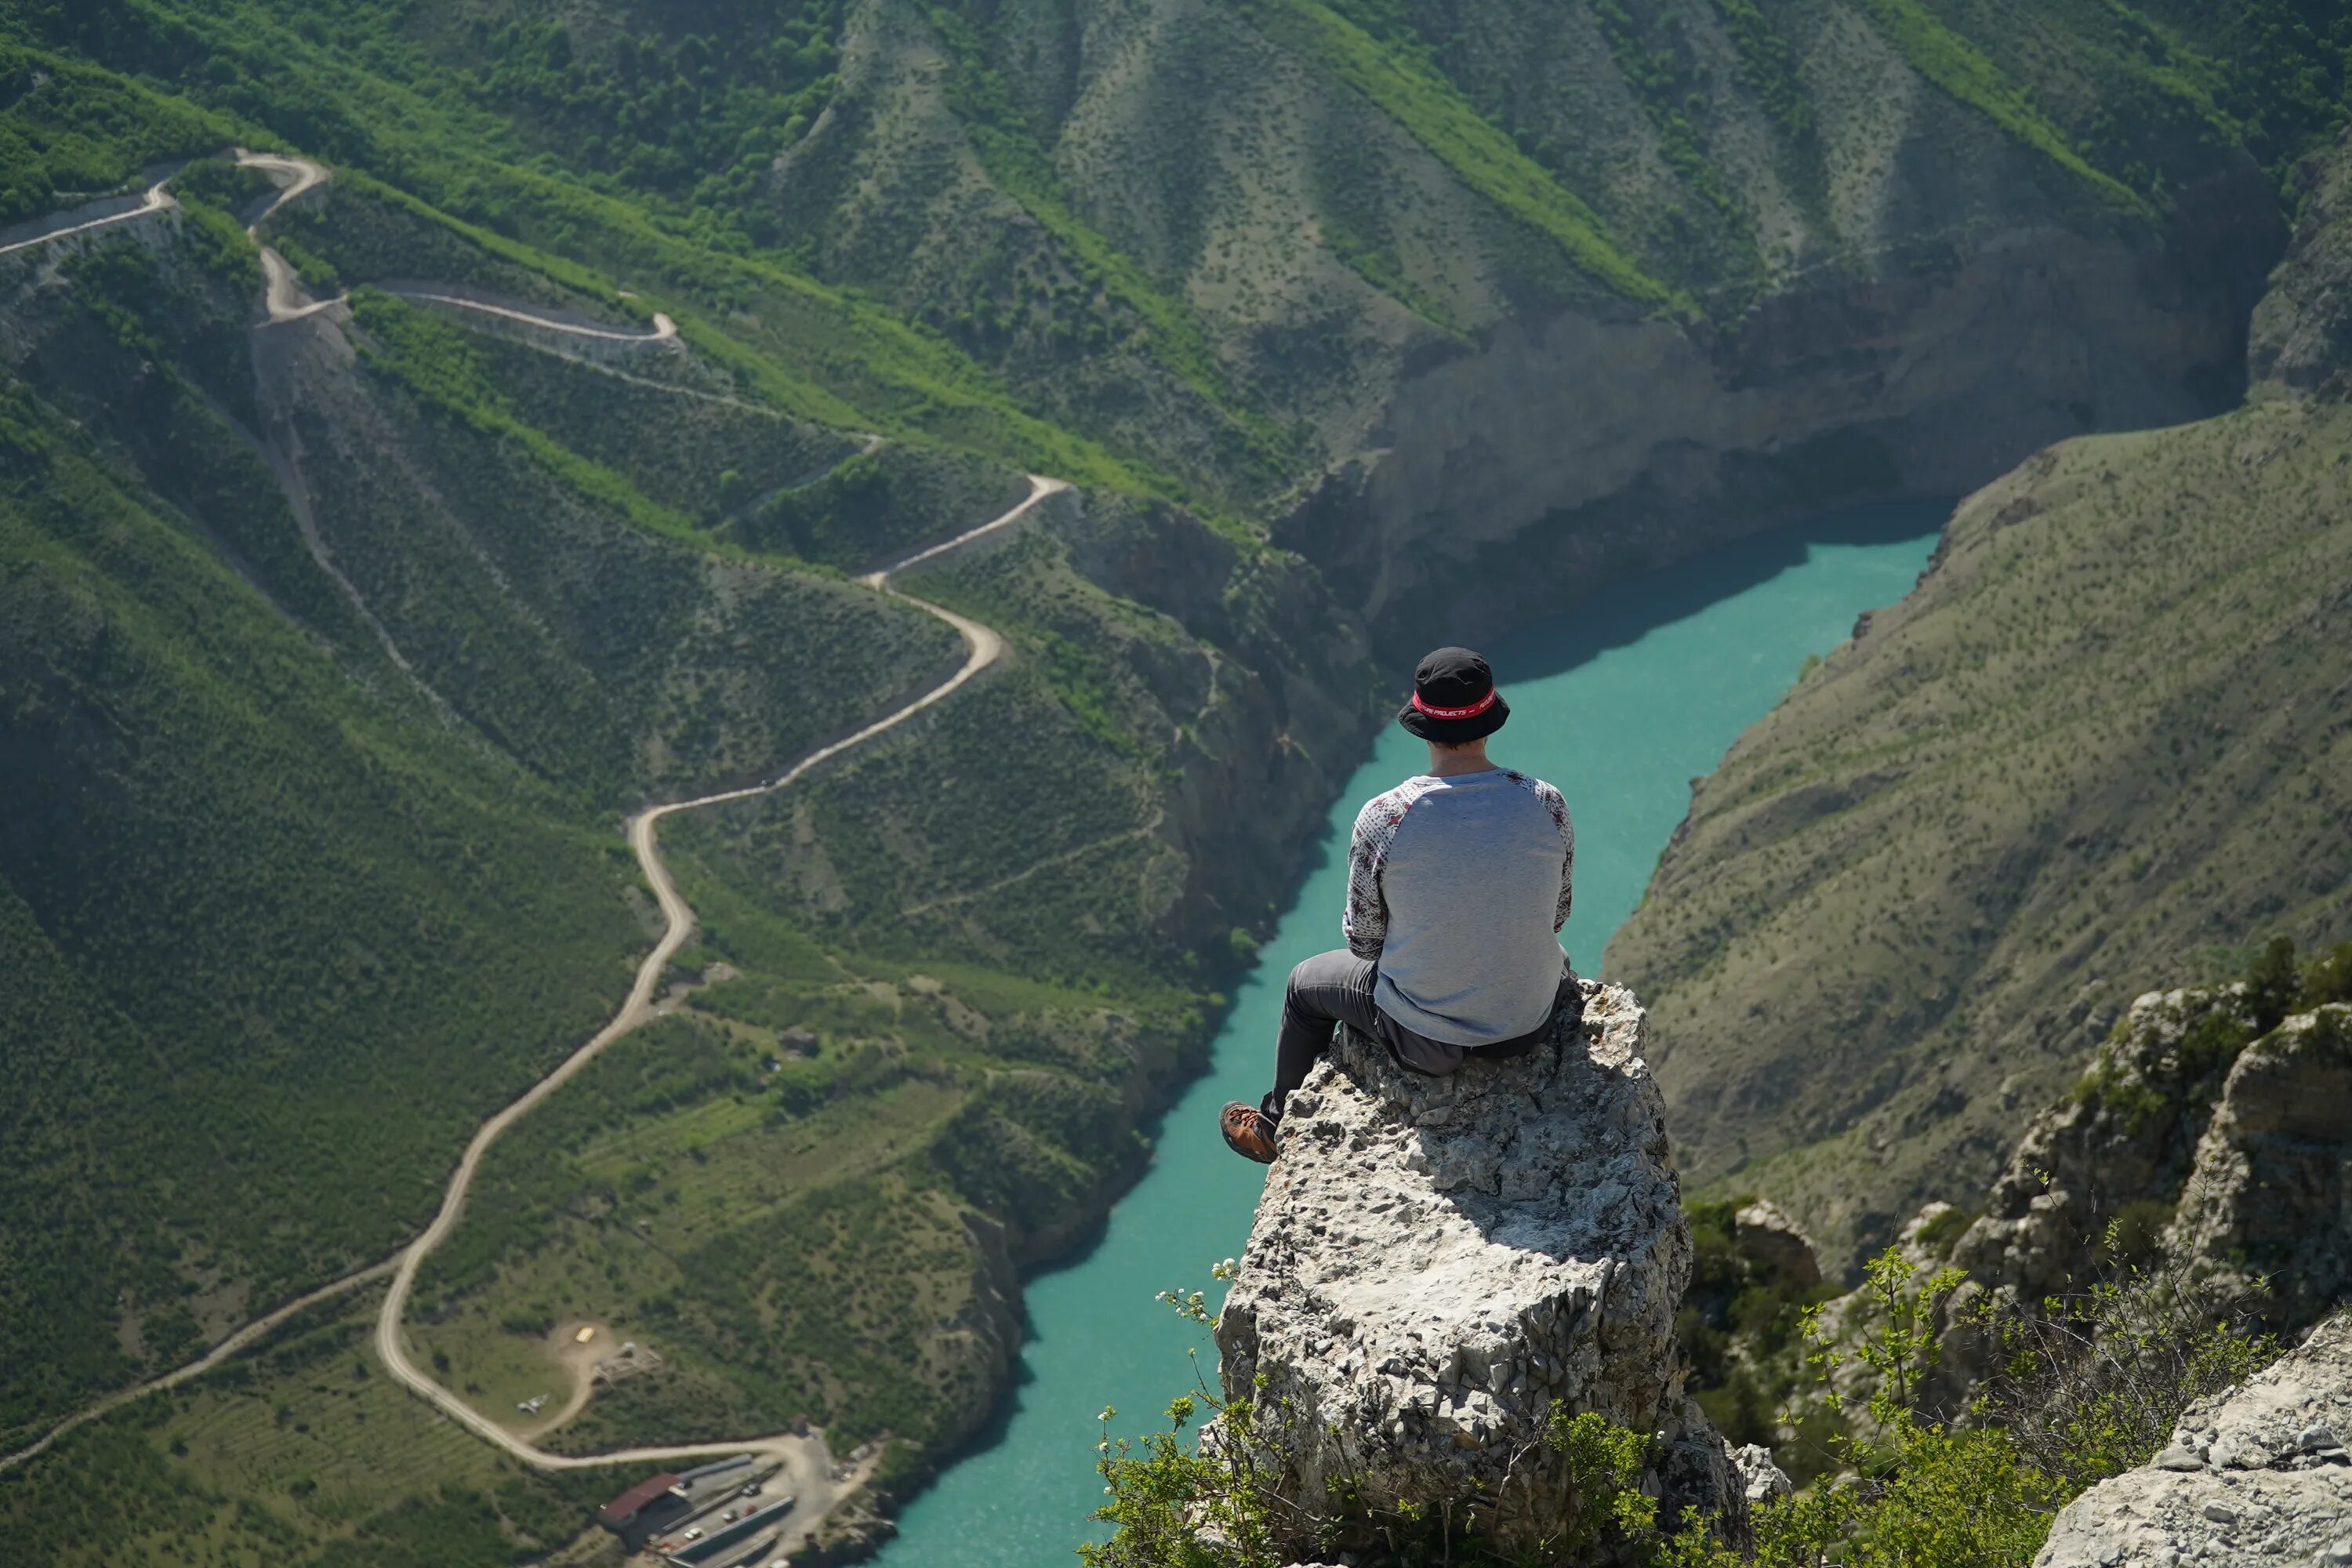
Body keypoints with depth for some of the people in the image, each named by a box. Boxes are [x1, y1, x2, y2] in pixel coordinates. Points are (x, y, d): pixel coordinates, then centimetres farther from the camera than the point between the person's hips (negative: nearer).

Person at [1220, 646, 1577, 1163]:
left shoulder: (1382, 818, -23)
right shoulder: (1546, 805, -16)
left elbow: (1363, 940, -8)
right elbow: (1556, 915, 1)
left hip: (1426, 1039, -2)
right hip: (1531, 1025, 2)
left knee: (1306, 983, 29)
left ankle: (1278, 1128, 51)